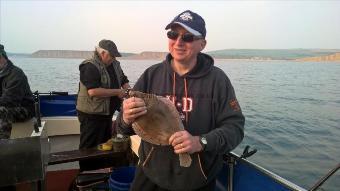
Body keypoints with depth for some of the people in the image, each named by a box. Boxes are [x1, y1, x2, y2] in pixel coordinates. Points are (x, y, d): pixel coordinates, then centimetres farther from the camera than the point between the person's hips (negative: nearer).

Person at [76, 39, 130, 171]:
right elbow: (93, 91, -30)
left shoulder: (114, 65, 8)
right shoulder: (90, 67, -19)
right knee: (90, 148, 3)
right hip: (91, 115, -9)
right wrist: (117, 92, -23)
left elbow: (124, 80, 20)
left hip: (107, 113, 9)